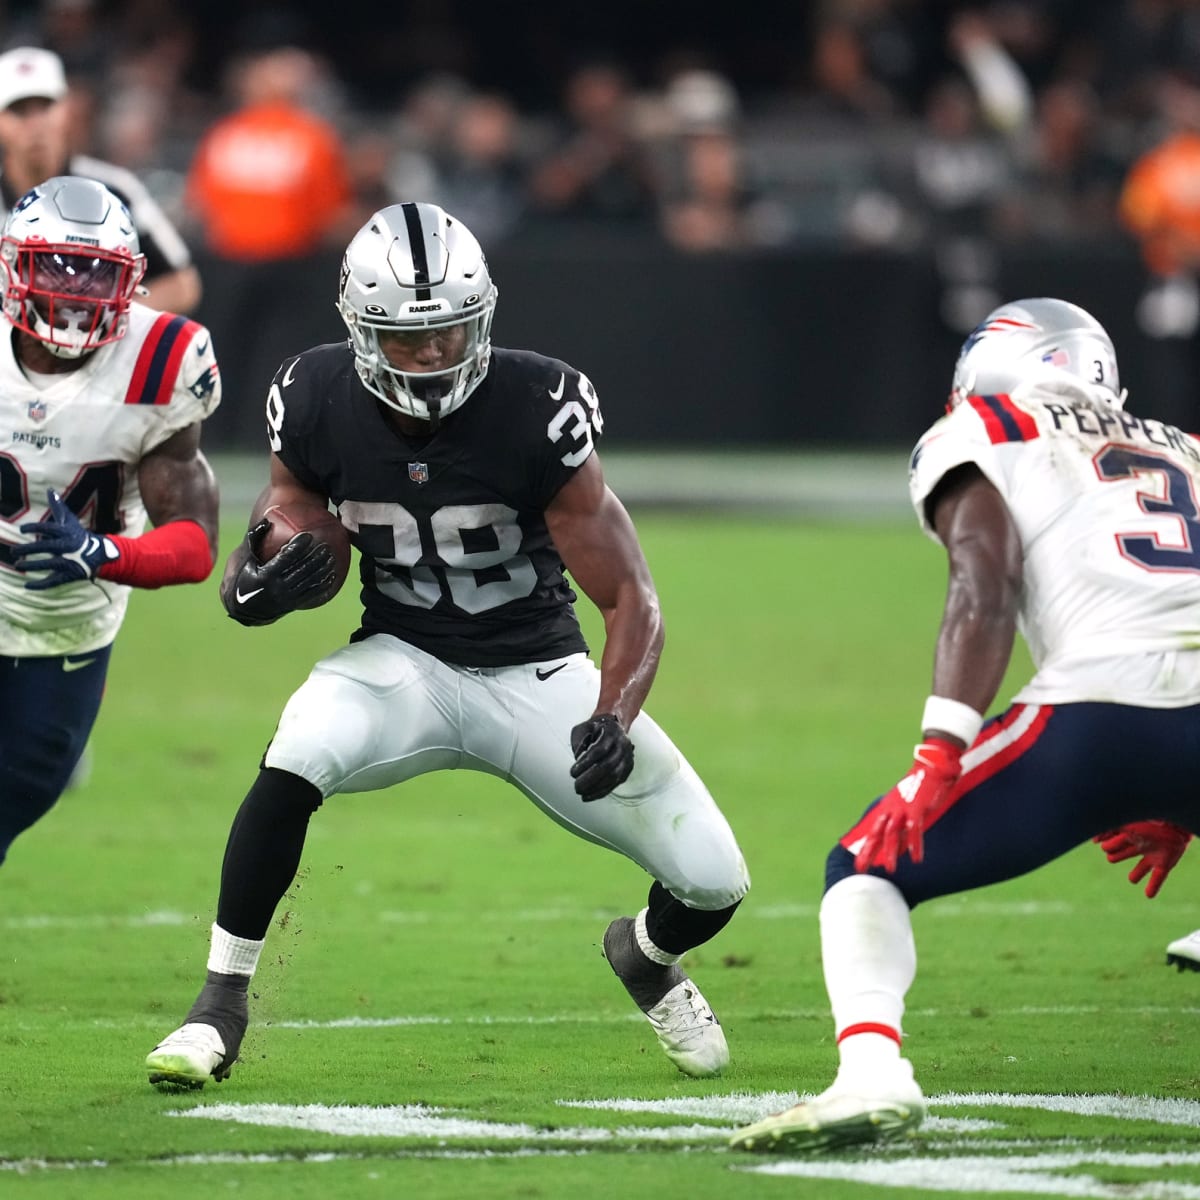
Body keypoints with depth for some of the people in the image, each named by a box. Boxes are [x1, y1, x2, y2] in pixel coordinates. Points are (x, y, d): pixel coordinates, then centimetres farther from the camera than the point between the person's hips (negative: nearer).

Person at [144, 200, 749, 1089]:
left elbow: (632, 600, -19)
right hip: (406, 662, 1)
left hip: (537, 673, 0)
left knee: (713, 884, -7)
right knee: (295, 762, -33)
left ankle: (647, 955, 32)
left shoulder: (536, 412, -23)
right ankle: (221, 1002, -16)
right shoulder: (319, 405, -14)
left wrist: (612, 722, -37)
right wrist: (259, 583, -23)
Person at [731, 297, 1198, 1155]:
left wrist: (937, 760, -8)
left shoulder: (984, 444, 17)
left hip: (1102, 707, -4)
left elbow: (983, 599, 0)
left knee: (870, 868, 12)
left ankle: (873, 1074, -12)